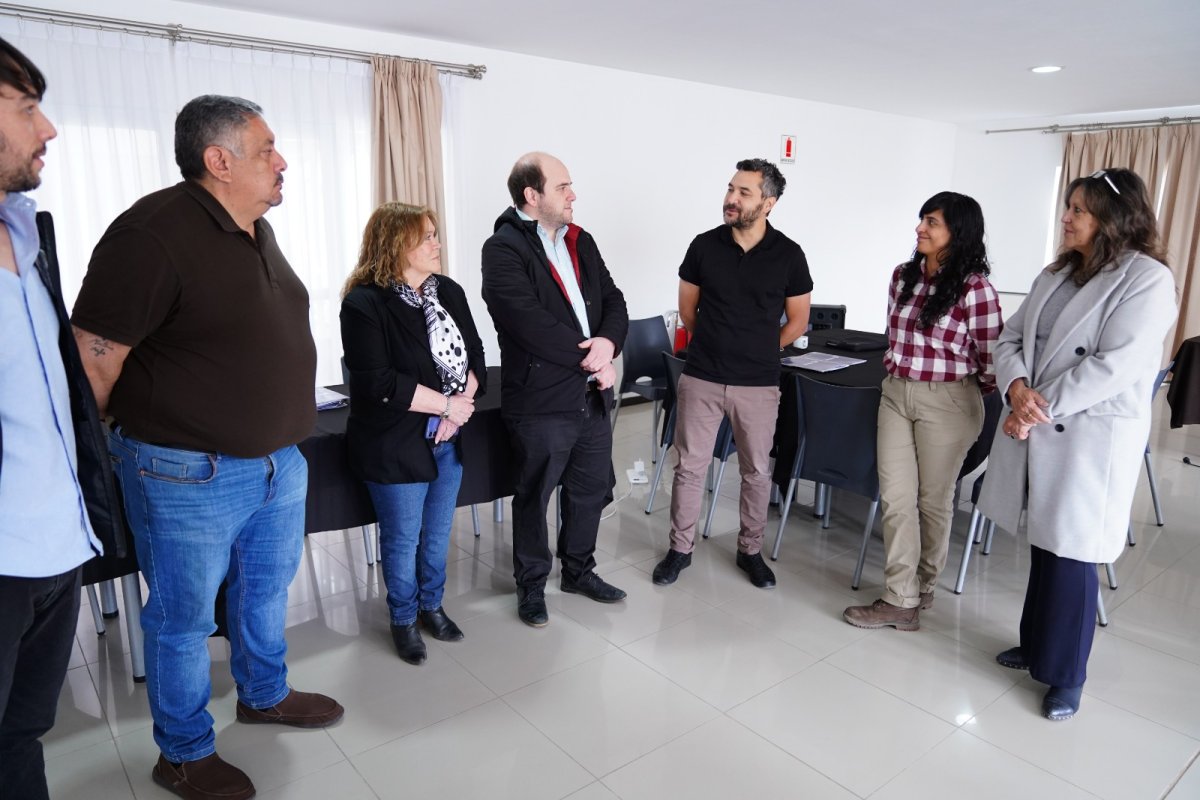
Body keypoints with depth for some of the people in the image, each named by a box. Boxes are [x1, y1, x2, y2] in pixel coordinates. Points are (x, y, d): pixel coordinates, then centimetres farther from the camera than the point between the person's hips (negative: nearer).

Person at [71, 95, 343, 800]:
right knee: (185, 619, 11)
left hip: (279, 462, 8)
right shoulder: (154, 232, -20)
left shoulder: (258, 231, 7)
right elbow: (94, 356, -19)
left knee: (267, 589, 24)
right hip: (191, 477, -8)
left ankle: (264, 694, 47)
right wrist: (126, 442, -8)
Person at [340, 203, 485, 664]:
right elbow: (378, 382, -22)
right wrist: (446, 404, -18)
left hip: (448, 437, 6)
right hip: (395, 445, -6)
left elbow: (473, 354, 5)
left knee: (438, 533, 18)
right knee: (402, 538, 9)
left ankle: (431, 606, 39)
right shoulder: (364, 305, -15)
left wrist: (464, 402, -13)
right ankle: (403, 619, 31)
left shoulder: (449, 292, 5)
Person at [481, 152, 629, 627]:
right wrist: (590, 359, -15)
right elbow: (531, 325, -23)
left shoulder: (581, 242, 11)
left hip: (592, 397, 7)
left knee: (591, 491, 19)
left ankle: (579, 570, 40)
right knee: (534, 499, 10)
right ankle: (531, 585, 30)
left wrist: (607, 342, -13)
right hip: (540, 403, -7)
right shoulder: (503, 250, -13)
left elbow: (614, 302, 8)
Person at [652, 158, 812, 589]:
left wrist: (757, 351, 11)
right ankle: (680, 548, 24)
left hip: (758, 384, 0)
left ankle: (750, 550, 30)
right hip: (700, 378, 1)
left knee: (756, 470, 12)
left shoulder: (788, 254, -5)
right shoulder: (704, 245, -3)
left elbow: (797, 320, 6)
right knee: (689, 466, 7)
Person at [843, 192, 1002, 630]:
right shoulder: (902, 275, 5)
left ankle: (922, 585, 29)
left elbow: (990, 360, -7)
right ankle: (901, 600, 9)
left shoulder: (974, 288, -13)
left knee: (933, 499, 9)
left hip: (947, 403, -5)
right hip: (895, 395, 5)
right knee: (896, 497, 2)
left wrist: (951, 386, 7)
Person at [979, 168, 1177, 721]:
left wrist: (1039, 409, -16)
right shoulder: (1057, 273, 13)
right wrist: (1017, 389, -12)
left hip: (1092, 438, -6)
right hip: (1036, 433, 6)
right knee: (1042, 545, 17)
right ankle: (1036, 644, 34)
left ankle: (1065, 675, 18)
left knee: (1070, 558, 1)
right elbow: (1010, 338, 8)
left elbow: (1115, 366, -18)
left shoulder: (1148, 279, -9)